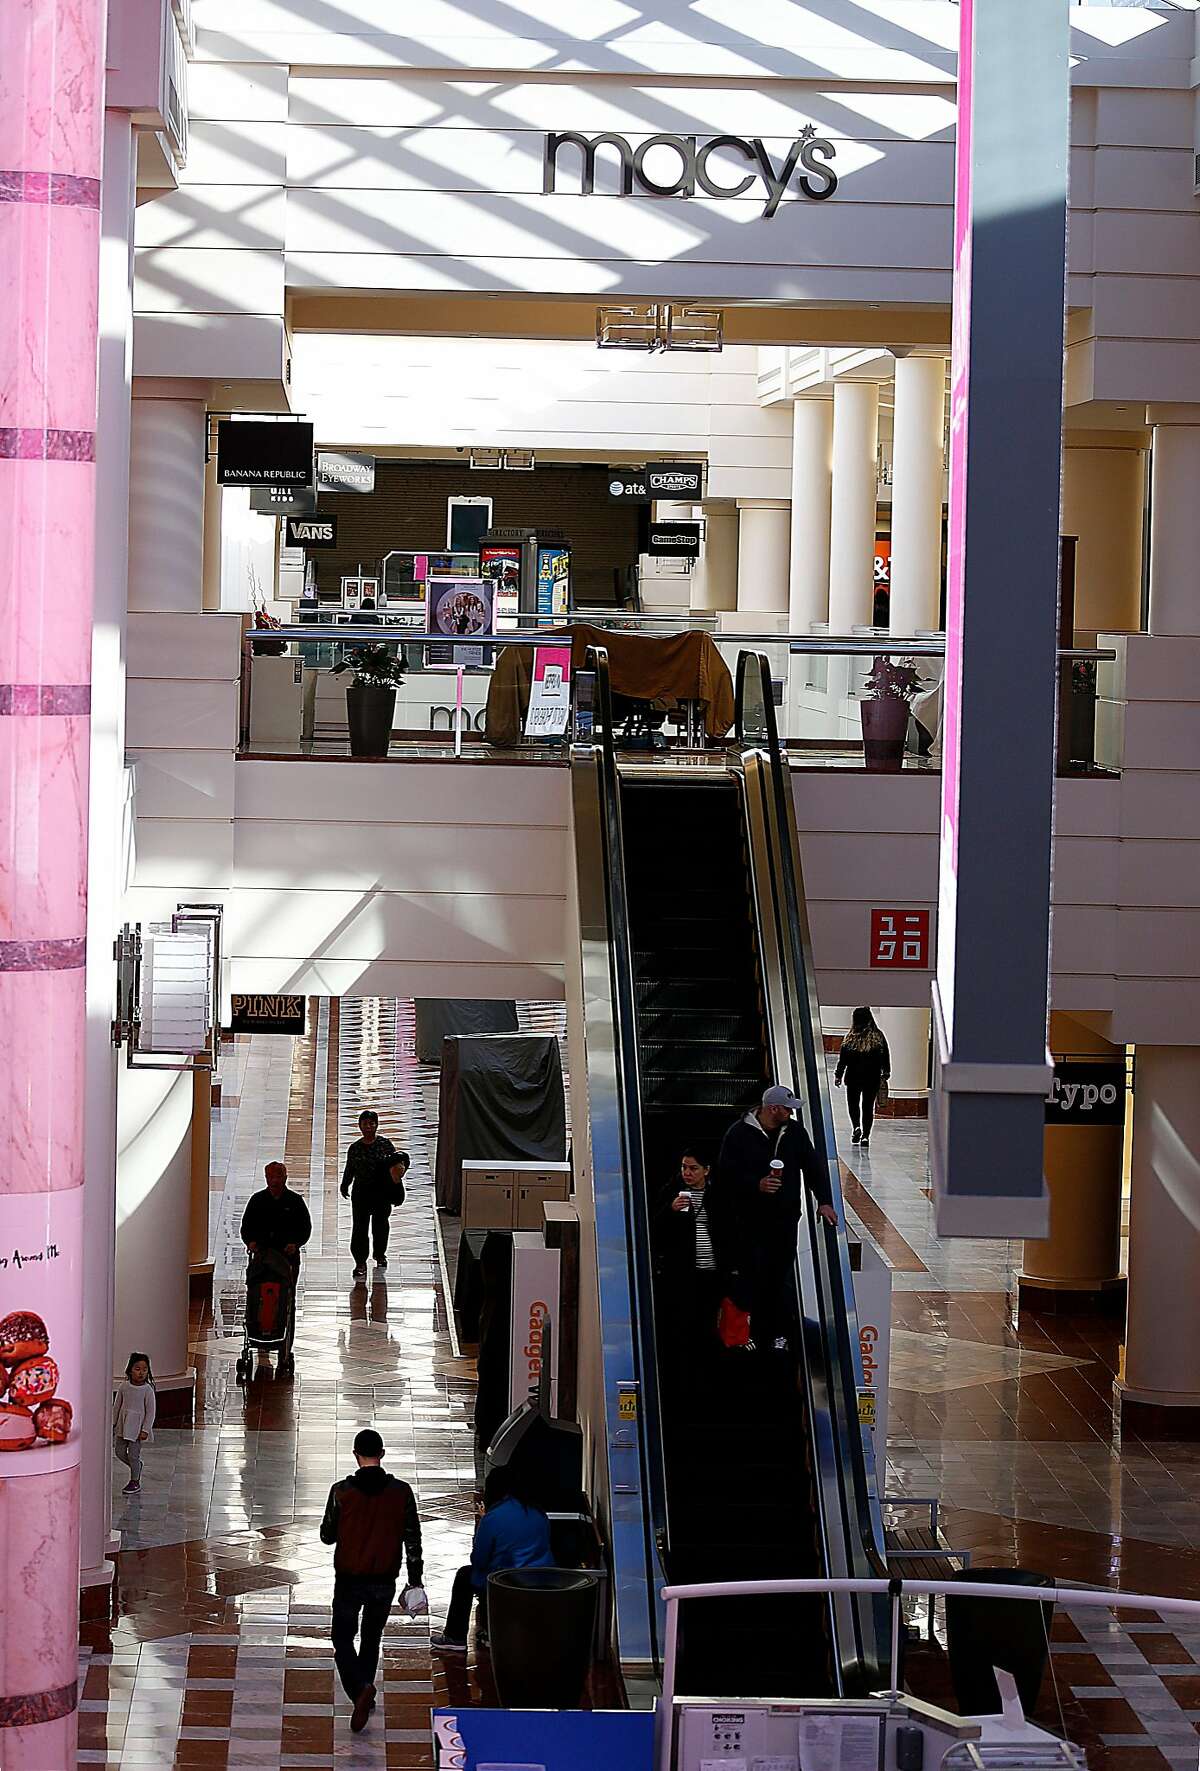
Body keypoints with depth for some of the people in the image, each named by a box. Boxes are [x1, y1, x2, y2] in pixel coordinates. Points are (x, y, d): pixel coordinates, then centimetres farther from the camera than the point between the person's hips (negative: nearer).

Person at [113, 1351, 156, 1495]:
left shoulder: (147, 1390, -12)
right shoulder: (124, 1387, 0)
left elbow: (150, 1411, -10)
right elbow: (116, 1406, 10)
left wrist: (145, 1430, -14)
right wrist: (112, 1424, 12)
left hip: (137, 1428, -5)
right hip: (122, 1426, 5)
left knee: (133, 1455, -3)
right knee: (119, 1452, 7)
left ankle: (135, 1482, 12)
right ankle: (137, 1466, 33)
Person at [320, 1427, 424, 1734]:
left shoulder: (341, 1491, -12)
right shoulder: (401, 1492, -7)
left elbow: (327, 1536, -3)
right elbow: (413, 1539, -3)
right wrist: (415, 1579, 6)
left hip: (349, 1580, -2)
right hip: (384, 1581, 2)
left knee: (343, 1639, 8)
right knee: (371, 1639, 21)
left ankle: (360, 1689, -16)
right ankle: (364, 1697, 29)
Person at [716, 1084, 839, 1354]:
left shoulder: (795, 1132, 6)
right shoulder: (739, 1134, -6)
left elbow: (813, 1167, 11)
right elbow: (726, 1173, -6)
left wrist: (824, 1201, 0)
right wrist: (756, 1184, -20)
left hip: (785, 1218, 3)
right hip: (750, 1219, -3)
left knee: (780, 1278, 2)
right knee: (753, 1278, -2)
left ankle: (779, 1334, 13)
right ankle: (756, 1335, 8)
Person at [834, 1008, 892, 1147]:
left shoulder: (851, 1037, -8)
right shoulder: (878, 1036, -4)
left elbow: (843, 1058, -5)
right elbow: (885, 1057, 1)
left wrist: (838, 1075, 3)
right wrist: (885, 1075, 10)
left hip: (853, 1078, -1)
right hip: (873, 1078, 1)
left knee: (853, 1103, 15)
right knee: (868, 1106, 10)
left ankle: (856, 1127, -8)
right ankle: (865, 1135, 5)